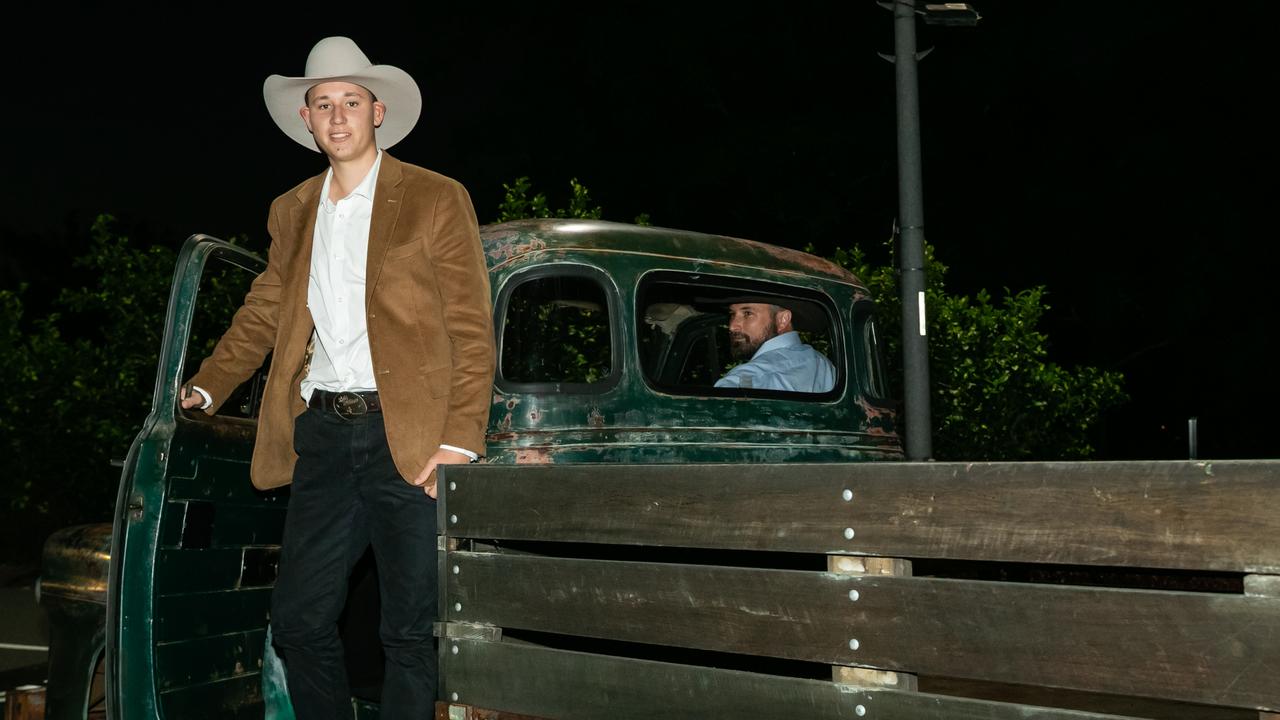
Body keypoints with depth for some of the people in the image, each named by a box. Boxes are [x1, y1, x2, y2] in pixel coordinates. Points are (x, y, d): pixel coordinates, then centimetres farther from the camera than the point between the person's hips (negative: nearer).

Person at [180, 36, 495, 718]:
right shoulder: (292, 211, 16)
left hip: (406, 436, -4)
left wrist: (460, 442, -13)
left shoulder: (436, 199, 1)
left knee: (410, 630, 1)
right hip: (321, 433, 5)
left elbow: (472, 330, -4)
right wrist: (207, 386, 15)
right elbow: (264, 311, 26)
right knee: (299, 622, 7)